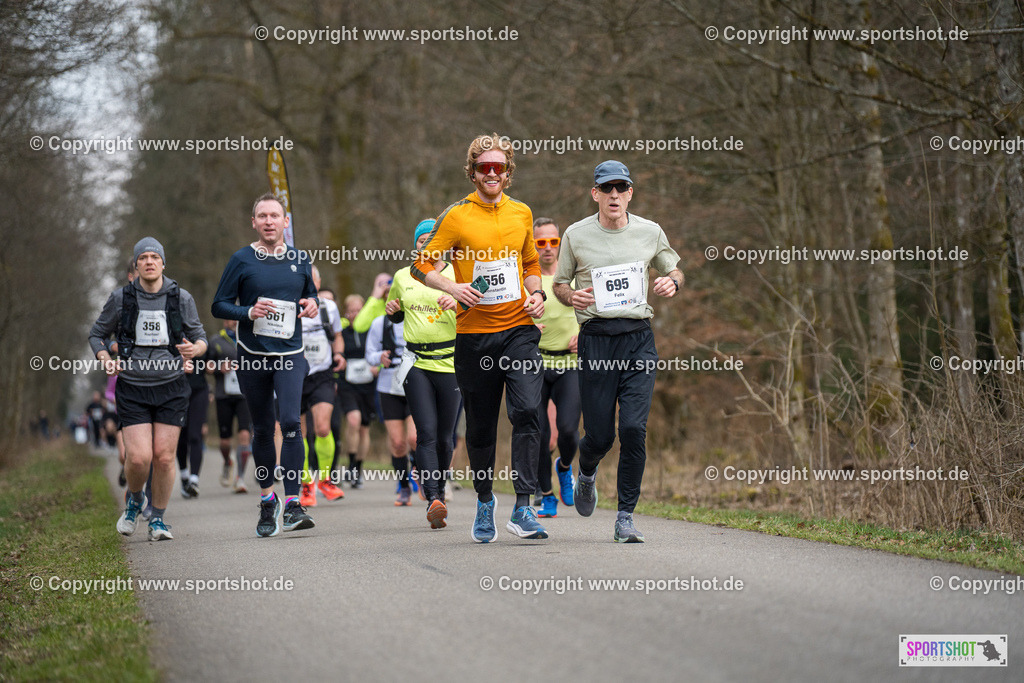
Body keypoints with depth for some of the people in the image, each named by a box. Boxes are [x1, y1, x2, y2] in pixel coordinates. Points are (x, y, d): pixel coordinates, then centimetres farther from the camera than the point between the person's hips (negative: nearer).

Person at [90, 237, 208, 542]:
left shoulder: (182, 299, 0)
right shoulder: (120, 298, -1)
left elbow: (200, 338, 8)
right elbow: (96, 334, 12)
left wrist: (194, 349, -16)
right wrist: (106, 360, -7)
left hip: (171, 387, 1)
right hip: (133, 388, -1)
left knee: (164, 457, -3)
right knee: (139, 457, -11)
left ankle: (158, 519, 15)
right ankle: (133, 500, 22)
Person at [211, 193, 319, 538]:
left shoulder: (299, 260, 8)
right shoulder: (241, 260, 1)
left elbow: (311, 294, 23)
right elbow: (219, 305, 1)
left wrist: (311, 305, -1)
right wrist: (249, 312, -17)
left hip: (290, 354, 0)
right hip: (252, 356, 0)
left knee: (290, 422, -17)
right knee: (262, 429, 8)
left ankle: (292, 505, -18)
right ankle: (267, 500, 26)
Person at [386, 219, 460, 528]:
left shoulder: (457, 276, 3)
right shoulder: (403, 277, 12)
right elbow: (396, 315, 27)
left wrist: (457, 304, -21)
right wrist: (392, 310, 4)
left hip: (450, 363, -1)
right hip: (416, 363, 1)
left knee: (444, 436, 4)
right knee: (426, 432, -14)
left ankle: (437, 487, 28)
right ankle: (433, 500, -22)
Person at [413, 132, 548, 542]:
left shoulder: (521, 213, 10)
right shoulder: (456, 217, -1)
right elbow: (421, 265, 0)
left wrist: (536, 294, 6)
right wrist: (452, 287, -17)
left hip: (519, 328, 2)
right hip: (474, 333, -1)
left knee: (527, 410, -16)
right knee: (480, 426, 7)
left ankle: (523, 508, -17)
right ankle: (484, 501, 28)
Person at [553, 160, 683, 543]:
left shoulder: (650, 232, 7)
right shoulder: (576, 235, 4)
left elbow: (674, 270, 21)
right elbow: (559, 283, 13)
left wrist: (672, 282, -3)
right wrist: (572, 296, -10)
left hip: (638, 338, 1)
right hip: (595, 338, -1)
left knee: (634, 429, -12)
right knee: (600, 435, 0)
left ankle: (625, 518, -2)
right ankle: (587, 473, 37)